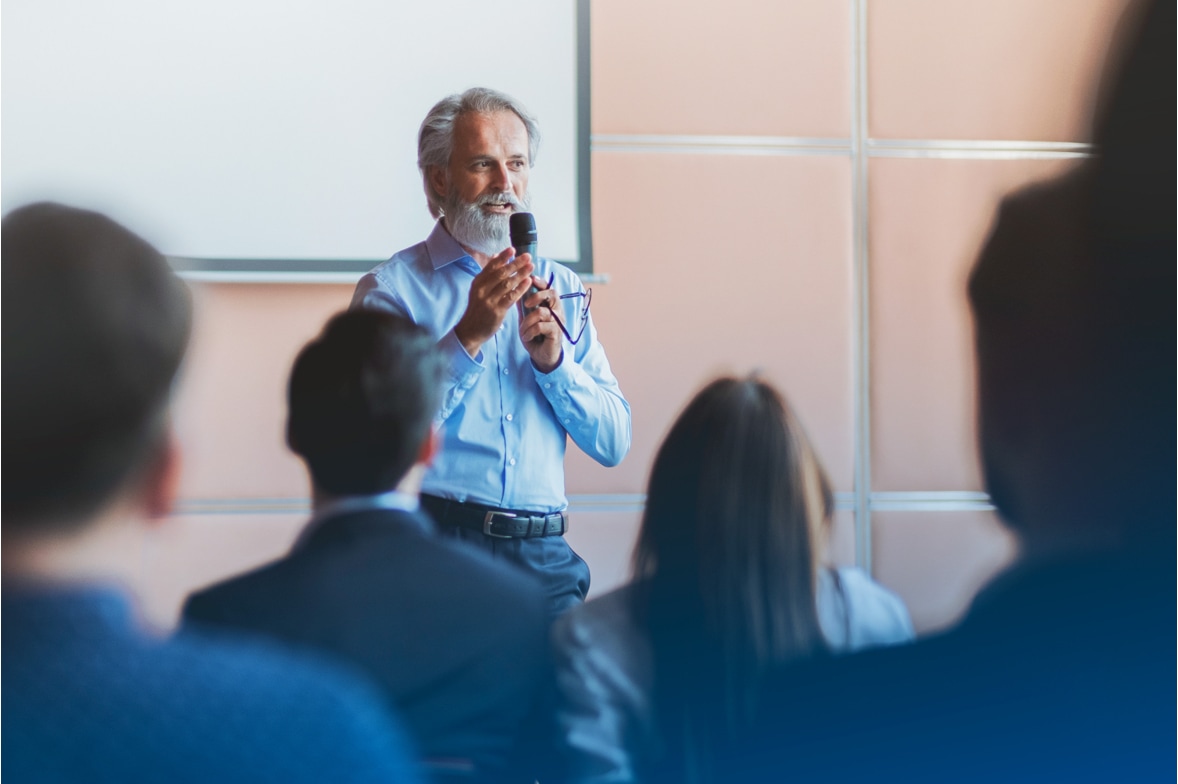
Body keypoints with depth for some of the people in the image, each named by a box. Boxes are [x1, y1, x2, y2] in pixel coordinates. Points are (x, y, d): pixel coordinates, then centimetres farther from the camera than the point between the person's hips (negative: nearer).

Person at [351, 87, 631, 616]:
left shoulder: (562, 289, 17)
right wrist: (468, 337, -14)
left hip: (543, 554, 4)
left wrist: (553, 361, -4)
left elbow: (613, 444, 12)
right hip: (438, 541, -3)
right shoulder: (391, 289, 3)